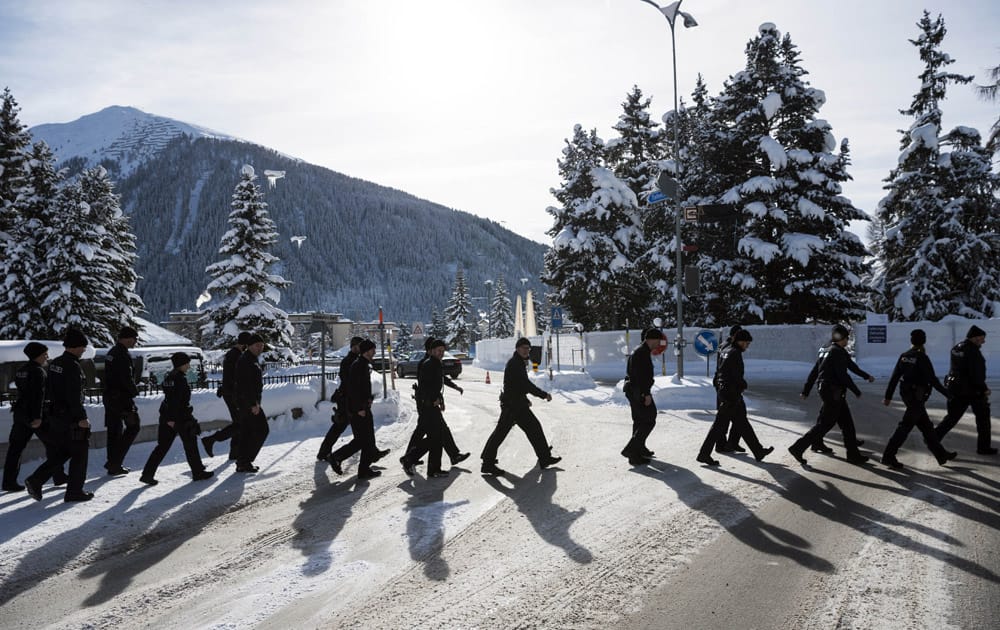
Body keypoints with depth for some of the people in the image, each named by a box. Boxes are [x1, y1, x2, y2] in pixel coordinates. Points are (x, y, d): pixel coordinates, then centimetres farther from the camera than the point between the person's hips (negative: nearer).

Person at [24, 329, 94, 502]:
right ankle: (74, 491, 9)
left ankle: (35, 480, 6)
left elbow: (48, 390, 16)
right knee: (79, 454, 4)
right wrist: (81, 417, -20)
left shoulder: (54, 363, 10)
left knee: (59, 454, 19)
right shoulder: (73, 366, -19)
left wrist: (53, 408, 23)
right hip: (71, 418, -9)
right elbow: (74, 396, -23)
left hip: (55, 416, 9)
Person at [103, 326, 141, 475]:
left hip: (109, 397, 9)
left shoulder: (111, 353, 14)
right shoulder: (124, 355, -17)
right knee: (133, 427, 1)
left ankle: (113, 465, 18)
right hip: (122, 397, -9)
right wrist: (135, 391, -5)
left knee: (114, 429, 13)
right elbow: (127, 379, -21)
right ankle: (115, 461, -3)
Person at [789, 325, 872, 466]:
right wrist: (856, 391, -10)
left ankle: (853, 454, 21)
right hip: (833, 392, -10)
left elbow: (814, 370, 17)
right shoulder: (838, 352, -15)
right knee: (824, 424, -6)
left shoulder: (827, 351, 15)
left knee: (847, 423, 14)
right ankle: (798, 448, -5)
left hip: (826, 390, 10)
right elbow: (843, 375, -20)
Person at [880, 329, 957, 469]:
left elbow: (894, 377, 4)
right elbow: (932, 380, -16)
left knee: (926, 426, 16)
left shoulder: (904, 356, 3)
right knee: (905, 427, -4)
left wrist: (888, 396, 10)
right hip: (917, 397, -8)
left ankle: (941, 455, 27)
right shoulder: (922, 358, -16)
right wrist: (948, 394, -6)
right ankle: (888, 456, -4)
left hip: (906, 394, 8)